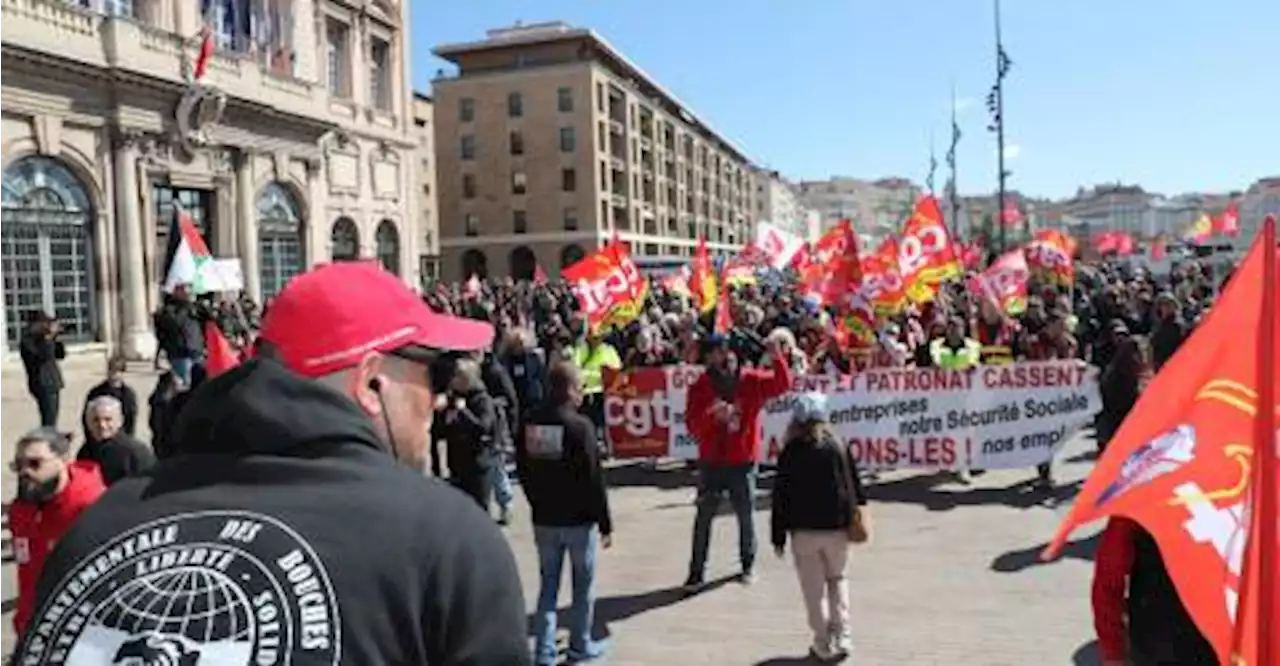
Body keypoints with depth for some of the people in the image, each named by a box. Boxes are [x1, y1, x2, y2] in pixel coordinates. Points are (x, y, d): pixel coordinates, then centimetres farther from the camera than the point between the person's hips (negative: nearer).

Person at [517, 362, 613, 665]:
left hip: (544, 519, 5)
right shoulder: (580, 425, -18)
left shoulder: (530, 423, 0)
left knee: (548, 584, 13)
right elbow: (594, 479, -17)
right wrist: (606, 523, -9)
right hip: (579, 519, -5)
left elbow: (523, 471, 9)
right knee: (583, 584, 12)